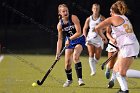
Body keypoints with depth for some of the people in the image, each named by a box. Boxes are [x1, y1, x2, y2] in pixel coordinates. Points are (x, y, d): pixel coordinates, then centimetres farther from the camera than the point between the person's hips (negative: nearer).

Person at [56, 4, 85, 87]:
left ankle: (80, 79, -26)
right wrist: (58, 53, -8)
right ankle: (69, 80, 28)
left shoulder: (73, 18, -20)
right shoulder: (60, 25, -8)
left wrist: (69, 39, -31)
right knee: (67, 62, 2)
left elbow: (79, 32, -23)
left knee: (75, 57, -28)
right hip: (69, 42, 4)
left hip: (79, 40, -4)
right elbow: (60, 39, -3)